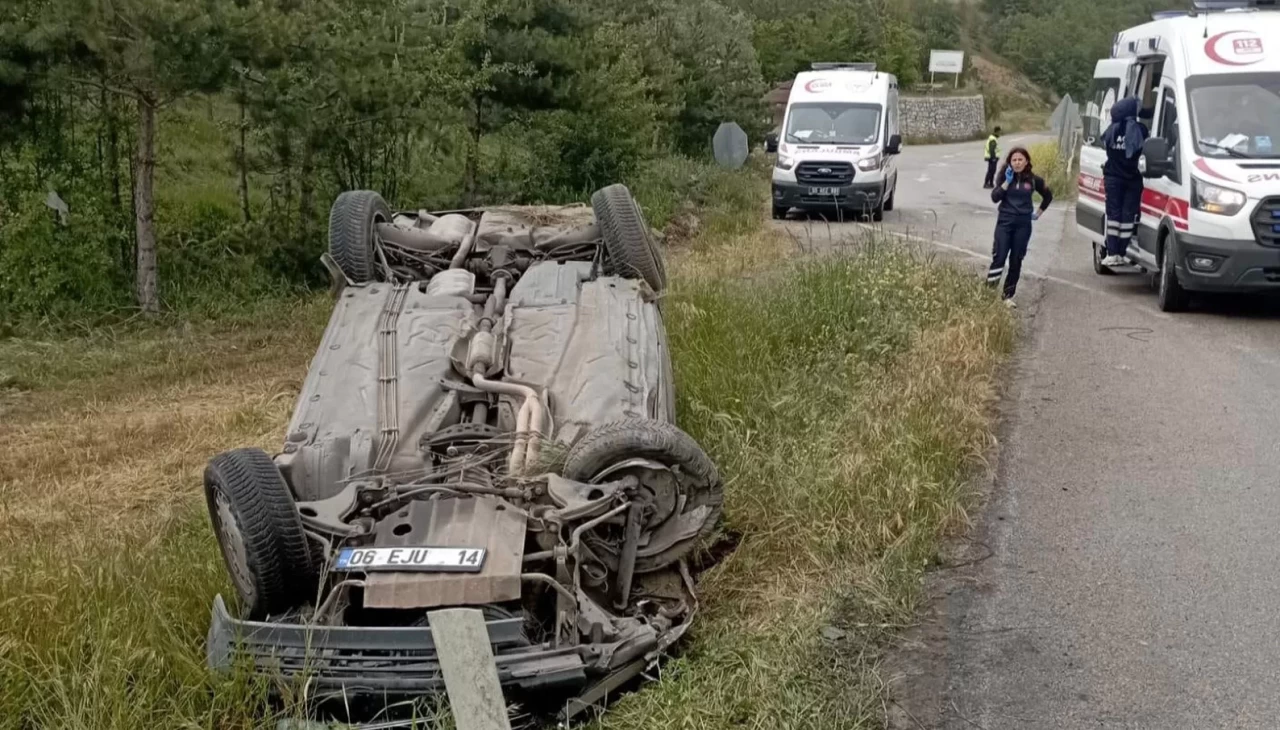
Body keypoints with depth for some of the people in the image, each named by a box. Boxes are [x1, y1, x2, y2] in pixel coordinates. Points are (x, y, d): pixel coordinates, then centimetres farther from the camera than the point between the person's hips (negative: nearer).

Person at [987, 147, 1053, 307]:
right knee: (999, 257, -11)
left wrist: (1039, 212, 10)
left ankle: (1008, 295, 12)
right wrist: (1007, 181, -17)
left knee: (1016, 261, 4)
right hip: (1005, 221, -1)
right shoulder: (1005, 176, 0)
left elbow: (1048, 196, 16)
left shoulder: (1033, 179, 1)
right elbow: (994, 197, -11)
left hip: (1023, 224, 1)